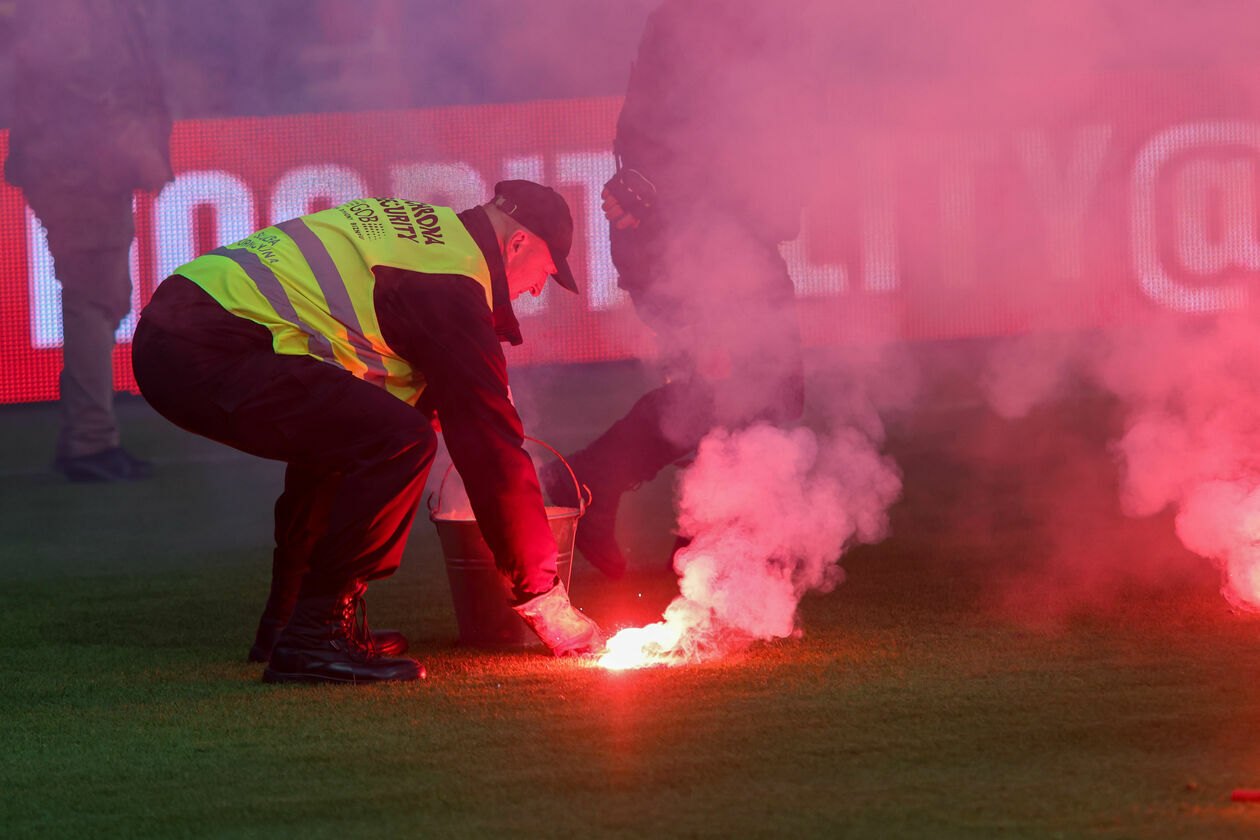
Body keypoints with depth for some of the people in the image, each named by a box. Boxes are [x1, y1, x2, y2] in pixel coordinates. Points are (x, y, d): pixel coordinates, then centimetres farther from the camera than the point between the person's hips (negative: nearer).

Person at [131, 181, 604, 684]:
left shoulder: (412, 226, 23)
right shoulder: (452, 287, -6)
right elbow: (489, 446, -5)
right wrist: (545, 598, 1)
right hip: (209, 355, -10)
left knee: (336, 430, 29)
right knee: (400, 440, -15)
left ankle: (287, 618, 29)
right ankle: (310, 639, -11)